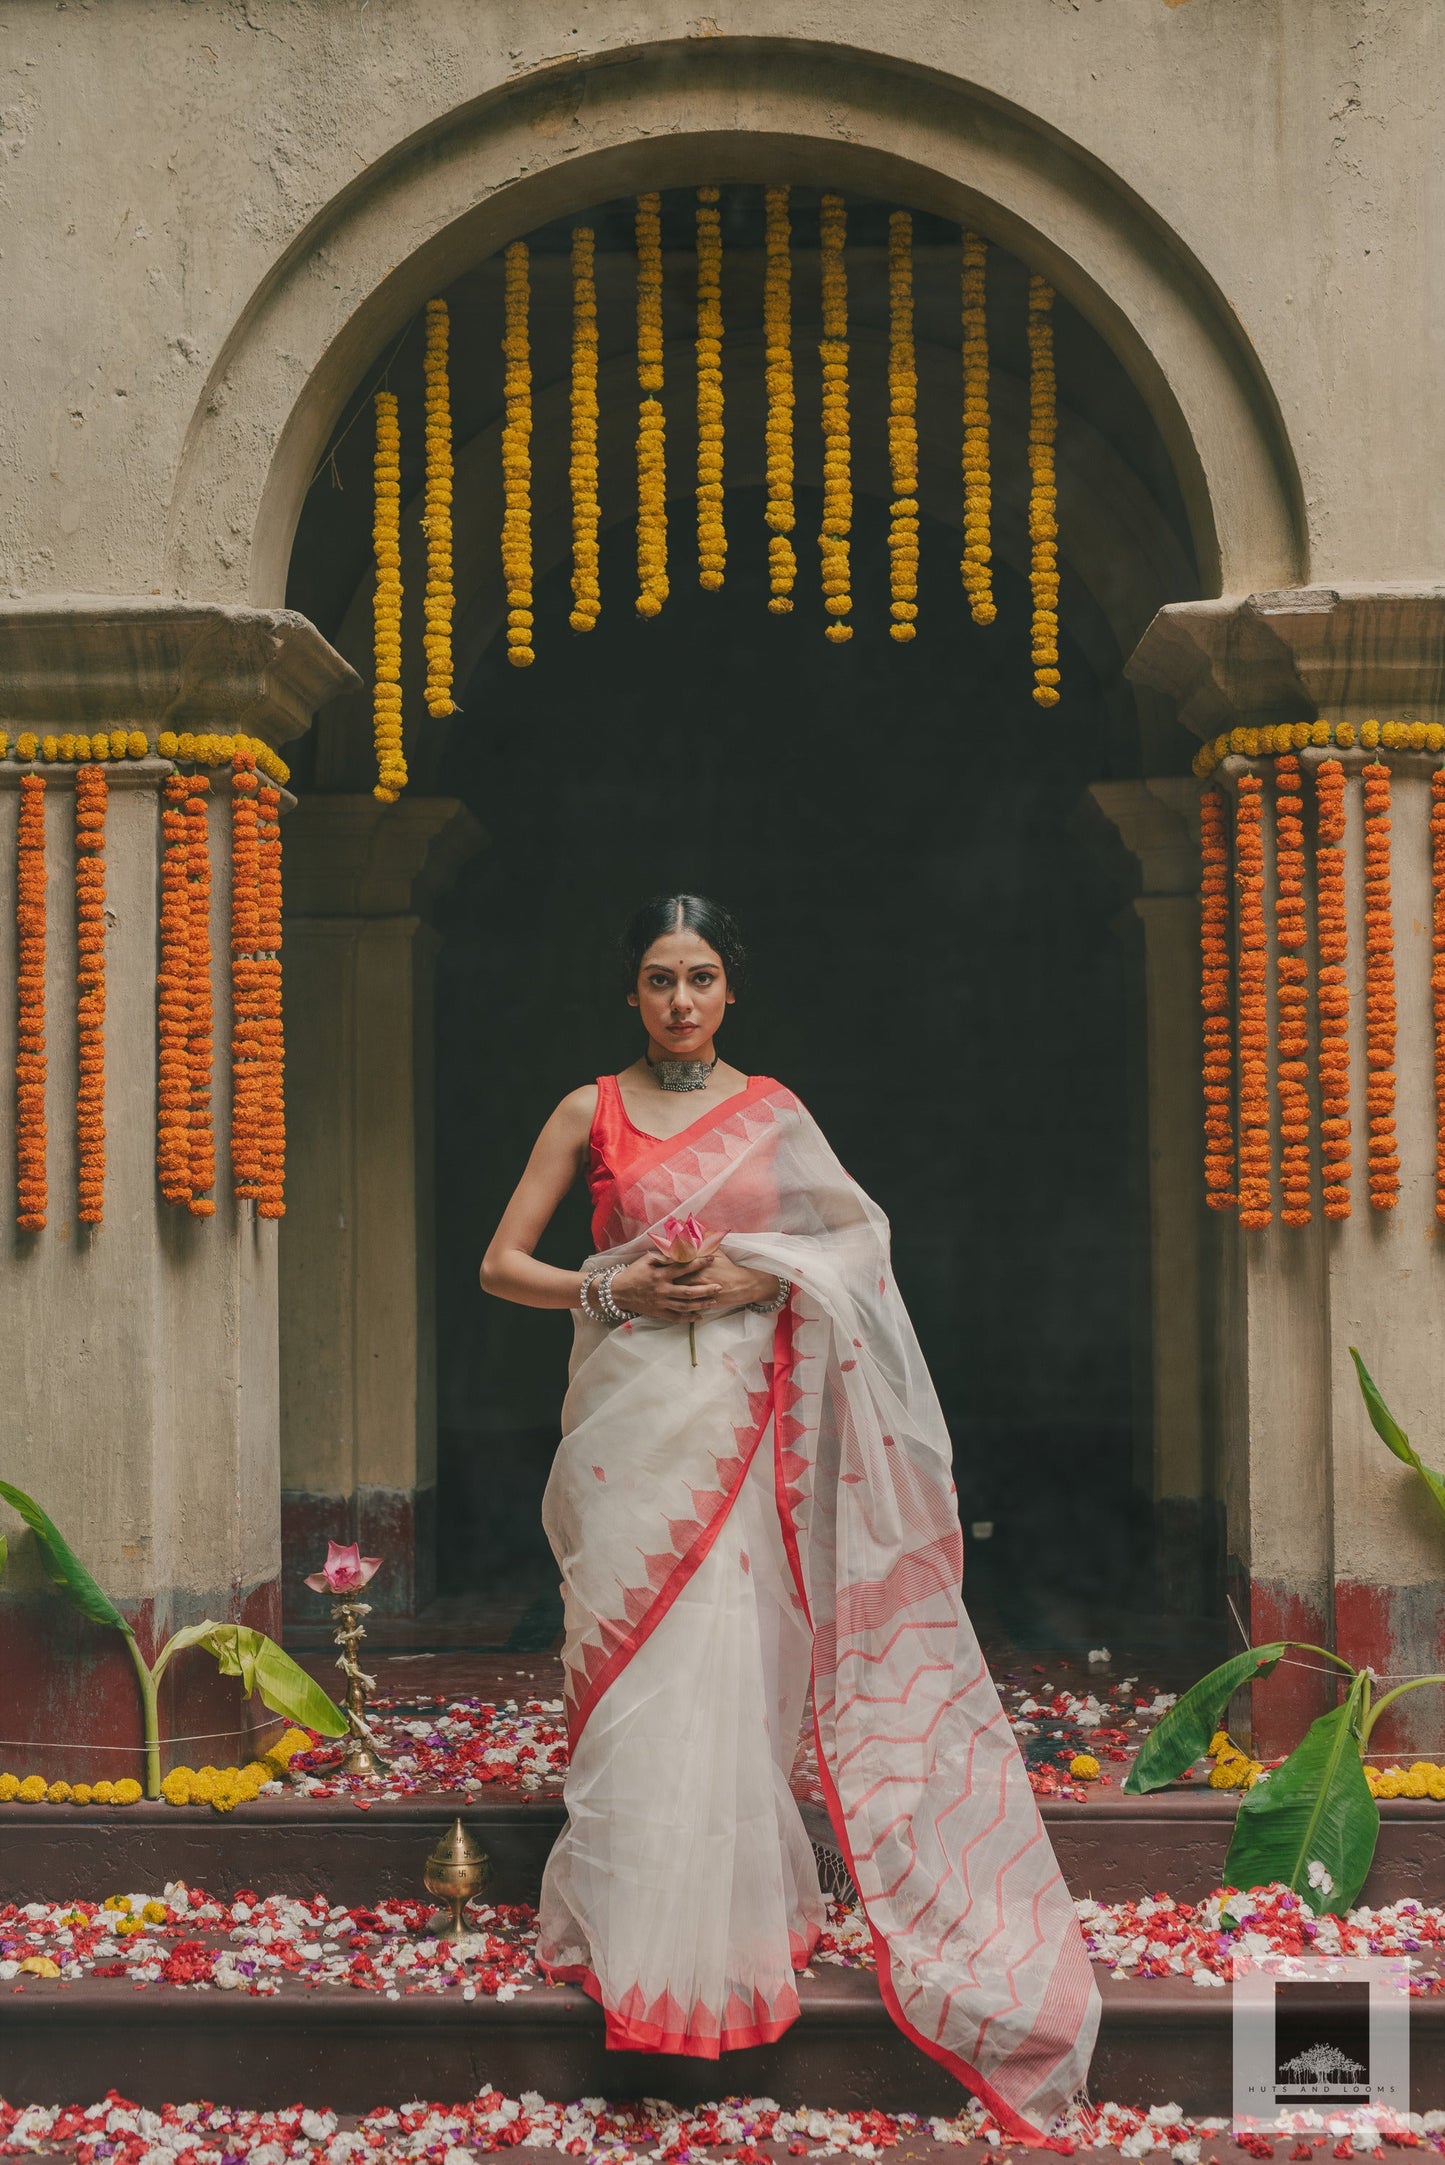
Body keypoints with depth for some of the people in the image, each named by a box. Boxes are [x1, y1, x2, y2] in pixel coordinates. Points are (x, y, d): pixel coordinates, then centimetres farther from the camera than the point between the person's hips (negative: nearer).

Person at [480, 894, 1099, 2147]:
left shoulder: (774, 1111, 8)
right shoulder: (591, 1114, 6)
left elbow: (863, 1239, 10)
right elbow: (503, 1265, 5)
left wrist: (758, 1277, -6)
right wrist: (613, 1289, -11)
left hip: (740, 1418, 0)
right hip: (629, 1415, 0)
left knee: (730, 1663, -3)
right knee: (636, 1663, -2)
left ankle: (732, 1928, 10)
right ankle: (640, 1934, 9)